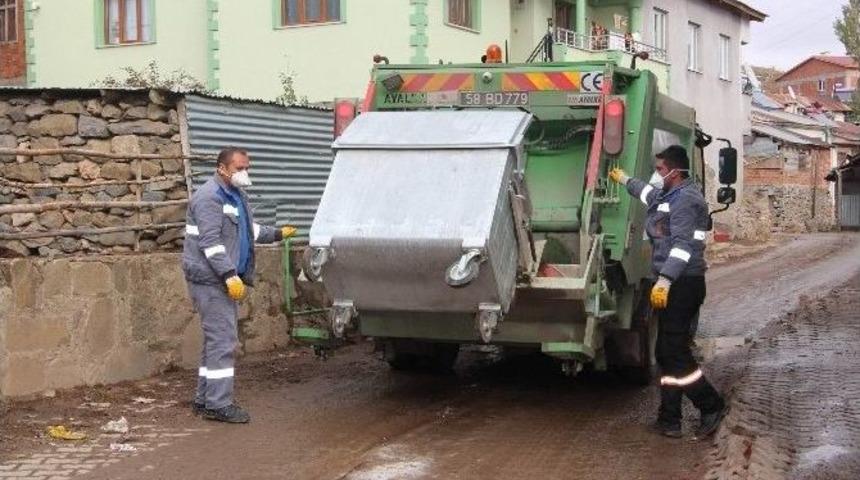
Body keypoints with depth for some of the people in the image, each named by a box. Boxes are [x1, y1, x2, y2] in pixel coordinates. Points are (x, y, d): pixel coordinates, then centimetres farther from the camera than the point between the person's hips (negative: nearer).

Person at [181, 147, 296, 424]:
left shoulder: (235, 196, 18)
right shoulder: (209, 197, -15)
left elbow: (250, 231, 32)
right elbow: (210, 241, -22)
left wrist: (277, 234, 25)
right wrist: (229, 274, -27)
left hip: (224, 280, 10)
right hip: (210, 279, -10)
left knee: (216, 340, 14)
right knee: (222, 340, -12)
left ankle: (204, 400, 21)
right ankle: (218, 404, -9)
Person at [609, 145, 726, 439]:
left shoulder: (685, 199, -14)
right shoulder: (672, 195, 18)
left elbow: (682, 244, -25)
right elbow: (651, 195, 43)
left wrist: (663, 281, -32)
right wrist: (625, 180, 56)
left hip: (681, 284, -11)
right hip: (676, 284, 11)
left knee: (674, 352, -10)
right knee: (668, 352, 10)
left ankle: (711, 406, -2)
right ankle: (669, 420, 13)